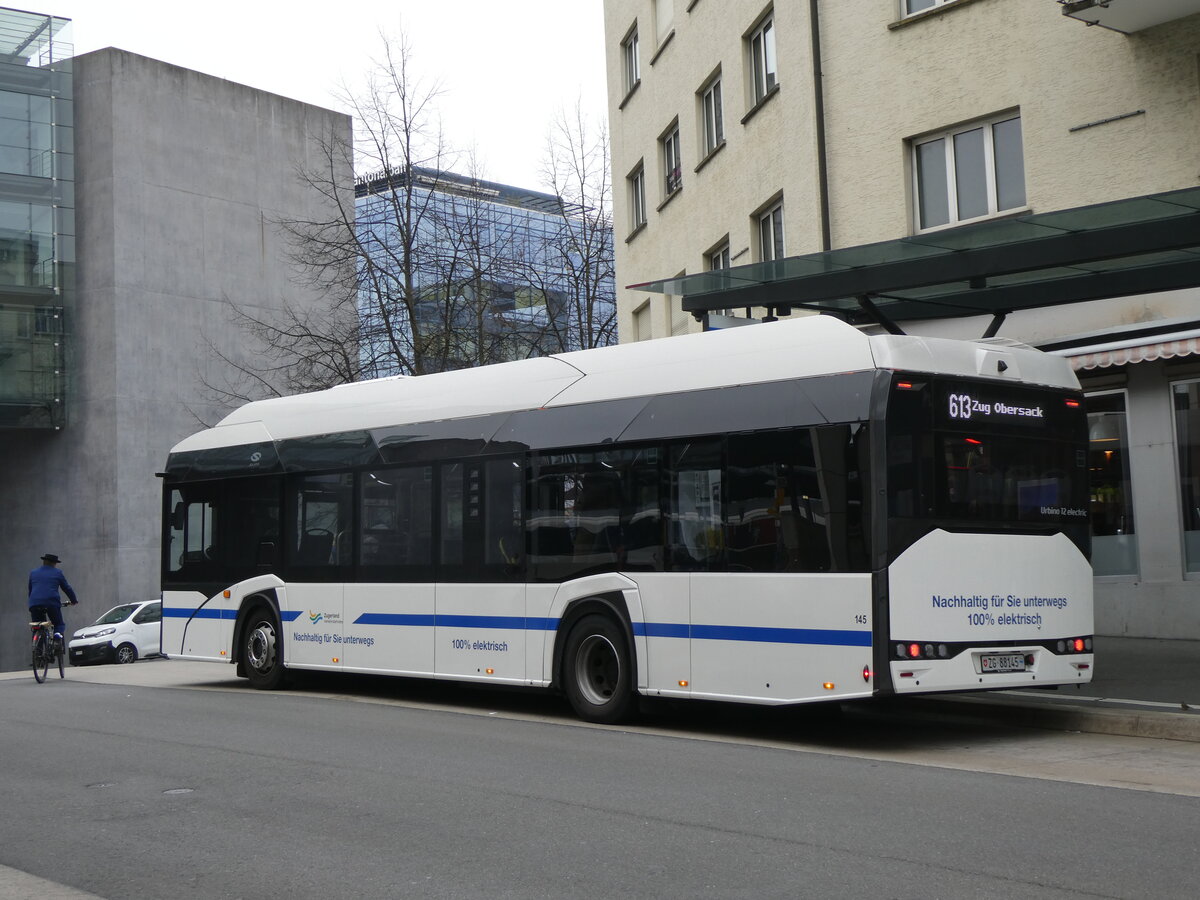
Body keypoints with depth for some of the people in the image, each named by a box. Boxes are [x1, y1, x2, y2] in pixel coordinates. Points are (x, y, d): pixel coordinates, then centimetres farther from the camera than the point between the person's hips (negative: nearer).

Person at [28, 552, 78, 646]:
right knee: (59, 624, 14)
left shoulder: (33, 573, 22)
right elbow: (67, 588, 18)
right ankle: (58, 633, -19)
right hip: (52, 603, -2)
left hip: (34, 603, 2)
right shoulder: (57, 573, 13)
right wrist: (74, 600, 33)